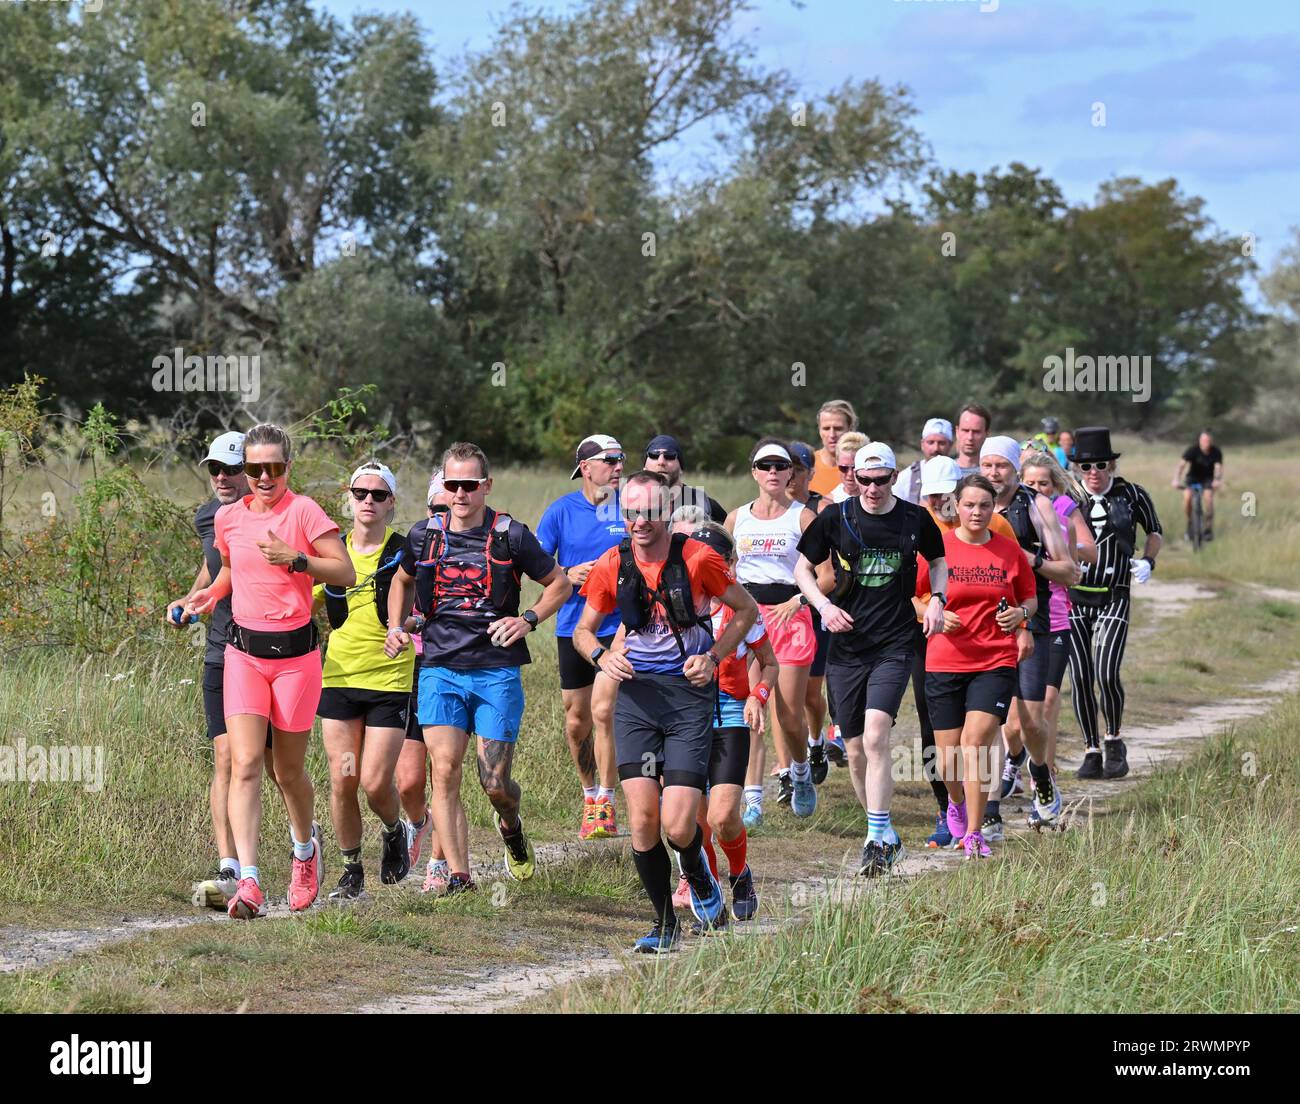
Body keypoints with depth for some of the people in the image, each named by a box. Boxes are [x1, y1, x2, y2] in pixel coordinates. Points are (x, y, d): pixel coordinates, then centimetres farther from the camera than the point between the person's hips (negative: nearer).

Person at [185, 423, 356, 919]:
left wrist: (296, 559, -22)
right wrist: (212, 593, 6)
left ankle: (305, 847, 41)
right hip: (243, 651, 3)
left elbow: (346, 573, -10)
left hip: (295, 653, -3)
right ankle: (248, 882, -20)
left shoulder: (303, 511, -7)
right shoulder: (227, 518, 7)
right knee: (244, 764, -13)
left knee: (289, 771, 9)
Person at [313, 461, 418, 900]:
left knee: (376, 782, -9)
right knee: (342, 780, -2)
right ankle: (351, 870, 13)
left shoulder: (405, 553, -3)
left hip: (390, 682, -3)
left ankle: (396, 833, 25)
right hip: (339, 679, 3)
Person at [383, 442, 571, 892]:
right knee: (445, 771, -13)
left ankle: (511, 826, 34)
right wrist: (395, 628, 12)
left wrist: (528, 620, -6)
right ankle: (458, 877, -10)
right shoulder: (424, 535, 6)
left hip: (497, 672, -2)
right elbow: (402, 580, 27)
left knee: (495, 783, -2)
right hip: (440, 669, 2)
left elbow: (559, 584, 10)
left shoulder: (511, 536, -2)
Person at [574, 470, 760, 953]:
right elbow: (583, 630, 14)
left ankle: (698, 877, 25)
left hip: (689, 693, -3)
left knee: (678, 826, -11)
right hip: (637, 695, 3)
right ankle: (664, 922, 11)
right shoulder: (612, 566, 1)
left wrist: (713, 656, -5)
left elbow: (746, 609, 8)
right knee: (642, 819, -7)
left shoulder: (697, 559, -7)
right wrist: (601, 656, -7)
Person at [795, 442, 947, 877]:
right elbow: (802, 567, 9)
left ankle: (877, 839, -19)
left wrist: (937, 598, 2)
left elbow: (939, 560, 20)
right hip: (845, 646, 2)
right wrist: (824, 605, -7)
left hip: (894, 645, -2)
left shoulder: (915, 519, 1)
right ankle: (885, 835, 23)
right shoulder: (836, 518, -1)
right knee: (856, 751, 5)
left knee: (875, 737, -20)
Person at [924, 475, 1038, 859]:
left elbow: (1029, 597, 16)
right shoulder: (937, 548, -1)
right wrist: (936, 614, -14)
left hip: (996, 661, 0)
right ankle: (957, 803, 39)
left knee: (976, 739, -17)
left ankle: (974, 834, -10)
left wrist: (1021, 613, -6)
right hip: (944, 663, 0)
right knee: (949, 757, 4)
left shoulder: (1010, 552, 4)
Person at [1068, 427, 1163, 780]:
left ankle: (1114, 742, 7)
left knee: (1106, 674, -16)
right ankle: (1091, 753, 12)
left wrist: (1148, 562, -3)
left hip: (1114, 599, -2)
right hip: (1073, 598, 2)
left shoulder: (1132, 495, -1)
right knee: (1080, 678, -1)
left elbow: (1154, 532, 15)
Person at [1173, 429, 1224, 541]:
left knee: (1208, 496, -28)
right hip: (1193, 477, 0)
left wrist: (1217, 480, -52)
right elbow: (1182, 464, -33)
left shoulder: (1216, 452, -19)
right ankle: (1189, 525, -6)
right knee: (1187, 496, -27)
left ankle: (1209, 528, -16)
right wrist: (1176, 480, -50)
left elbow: (1218, 468, -31)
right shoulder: (1193, 450, -22)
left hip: (1208, 478, 0)